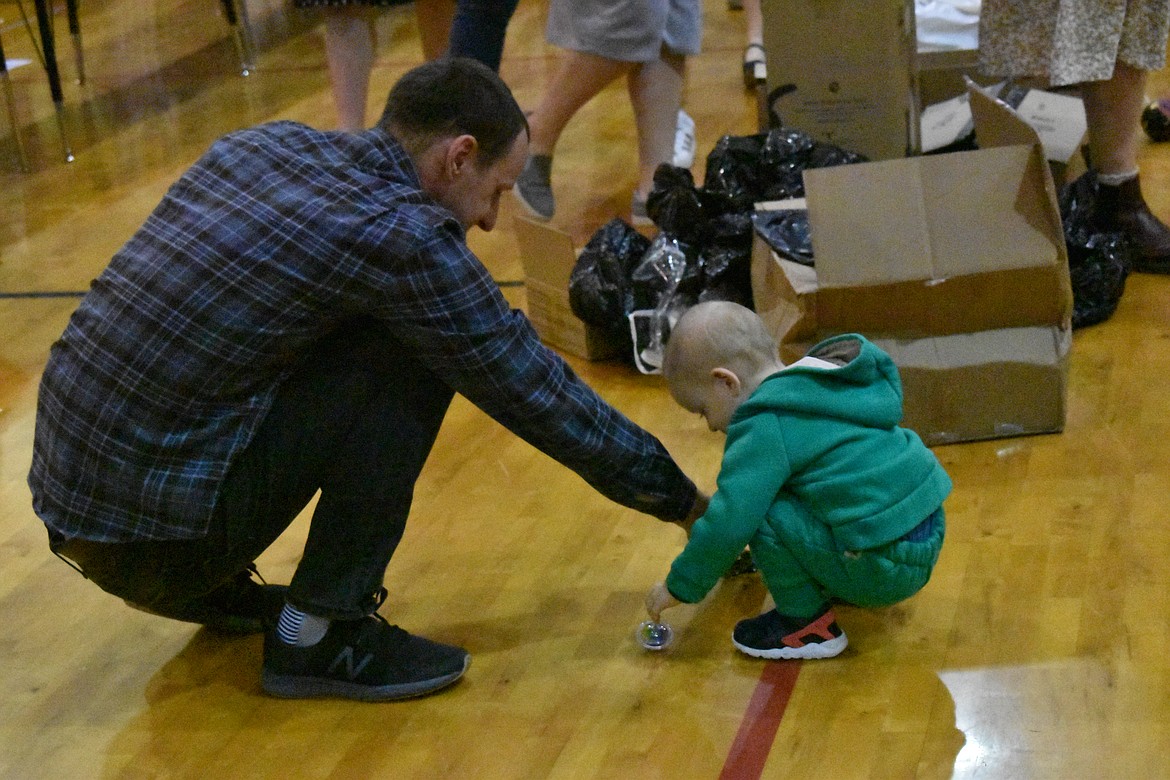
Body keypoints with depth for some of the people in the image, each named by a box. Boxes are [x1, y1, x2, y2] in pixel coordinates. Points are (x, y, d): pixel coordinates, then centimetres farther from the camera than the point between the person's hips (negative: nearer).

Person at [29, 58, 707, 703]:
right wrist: (684, 502, 8)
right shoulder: (402, 236, -13)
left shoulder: (262, 144, 8)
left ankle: (216, 592, 22)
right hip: (156, 532, -8)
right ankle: (319, 636, -2)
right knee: (413, 360, -7)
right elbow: (536, 392, -5)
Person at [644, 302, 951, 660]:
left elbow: (729, 523, -20)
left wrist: (678, 586, -7)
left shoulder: (765, 429, -17)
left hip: (887, 571, -10)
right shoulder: (814, 385, 12)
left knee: (763, 513, -15)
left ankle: (808, 624, -1)